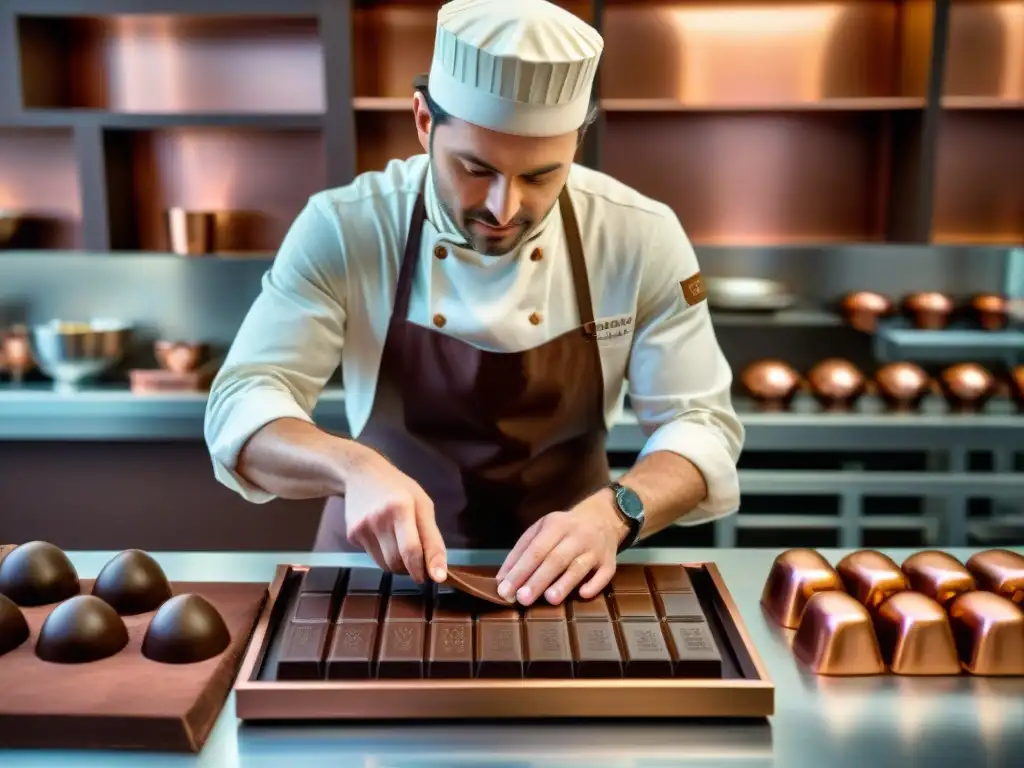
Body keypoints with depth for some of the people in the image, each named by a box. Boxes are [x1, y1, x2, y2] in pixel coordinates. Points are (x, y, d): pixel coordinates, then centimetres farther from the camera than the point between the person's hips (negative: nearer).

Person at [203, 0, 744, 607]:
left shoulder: (642, 238, -12)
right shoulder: (342, 230, -13)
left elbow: (701, 423, -8)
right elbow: (242, 408, -14)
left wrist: (612, 513, -27)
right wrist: (355, 466, -34)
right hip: (383, 563, -1)